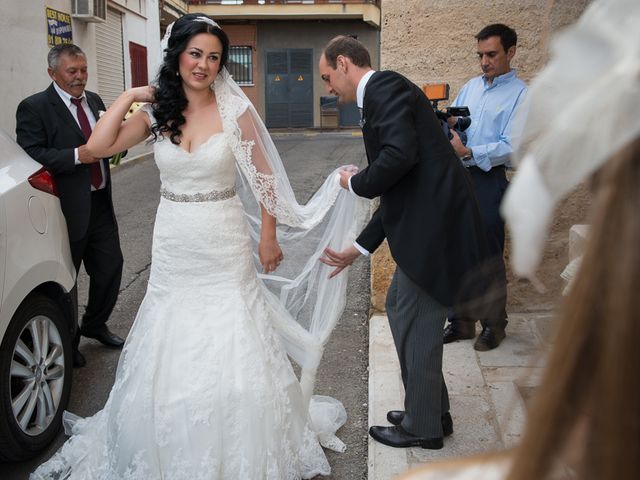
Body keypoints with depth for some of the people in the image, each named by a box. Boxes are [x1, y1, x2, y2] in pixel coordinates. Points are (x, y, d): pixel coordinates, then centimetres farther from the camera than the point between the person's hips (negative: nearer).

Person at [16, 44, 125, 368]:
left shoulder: (94, 101, 11)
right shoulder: (34, 107, -9)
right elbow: (31, 156, -19)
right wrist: (78, 155, -25)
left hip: (100, 204, 6)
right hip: (66, 209, -6)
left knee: (111, 266, 14)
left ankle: (95, 324, 38)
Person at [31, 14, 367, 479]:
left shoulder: (235, 111, -7)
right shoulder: (158, 112, 1)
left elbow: (264, 180, -3)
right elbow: (98, 146, -7)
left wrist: (269, 240, -2)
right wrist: (130, 96, -6)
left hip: (224, 247, -3)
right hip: (172, 247, 3)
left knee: (230, 352, 4)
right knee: (170, 353, 12)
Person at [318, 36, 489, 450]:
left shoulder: (384, 86, -8)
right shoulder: (383, 95, 22)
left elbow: (400, 156, -25)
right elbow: (396, 193, 23)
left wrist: (356, 183, -6)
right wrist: (359, 249, 24)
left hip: (437, 225, -10)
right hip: (430, 222, 10)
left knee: (416, 323, 4)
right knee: (400, 308, 20)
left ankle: (423, 426, 24)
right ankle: (431, 410, 35)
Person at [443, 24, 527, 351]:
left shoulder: (520, 95, -5)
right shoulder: (470, 87, 13)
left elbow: (511, 147, -15)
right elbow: (450, 124, 16)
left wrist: (467, 152, -24)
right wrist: (446, 123, -7)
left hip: (489, 181, -6)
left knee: (489, 257, 3)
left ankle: (494, 325, 21)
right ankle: (461, 321, 25)